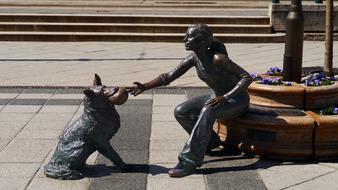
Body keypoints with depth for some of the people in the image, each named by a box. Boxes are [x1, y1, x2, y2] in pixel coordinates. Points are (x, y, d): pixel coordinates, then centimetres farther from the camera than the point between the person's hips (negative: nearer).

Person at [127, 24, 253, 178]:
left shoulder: (218, 58, -28)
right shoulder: (193, 58, -8)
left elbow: (247, 77, -27)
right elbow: (168, 77, -10)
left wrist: (225, 97, -38)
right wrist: (144, 87, -25)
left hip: (238, 99, -7)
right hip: (220, 98, 7)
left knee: (207, 112, -37)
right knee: (180, 112, -9)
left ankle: (189, 161, -34)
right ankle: (210, 141, 9)